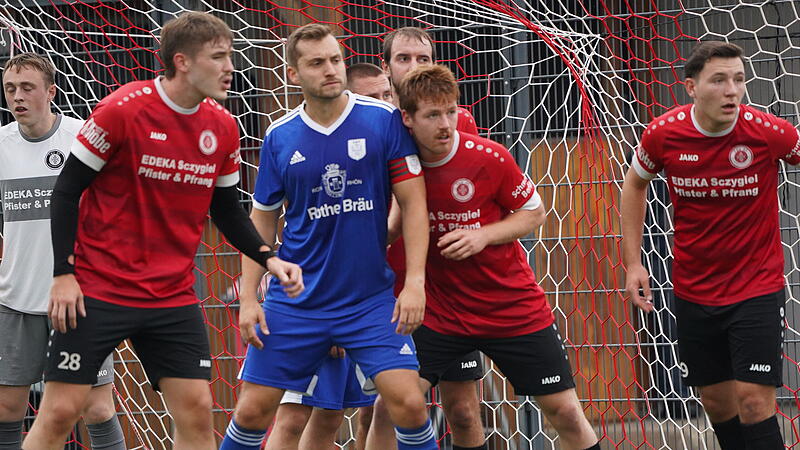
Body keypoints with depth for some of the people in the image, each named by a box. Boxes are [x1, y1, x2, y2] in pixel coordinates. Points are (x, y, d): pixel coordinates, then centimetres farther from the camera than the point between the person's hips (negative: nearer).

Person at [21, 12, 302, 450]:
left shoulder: (222, 127, 3)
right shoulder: (122, 109, -13)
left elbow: (226, 208, 16)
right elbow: (67, 190, -8)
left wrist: (268, 258, 1)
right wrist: (63, 273, -13)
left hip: (173, 297, 5)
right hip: (97, 290, -5)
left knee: (196, 411, -2)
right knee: (60, 411, -6)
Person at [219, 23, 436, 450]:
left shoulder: (384, 120, -6)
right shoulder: (280, 136, 0)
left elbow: (414, 202, -5)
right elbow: (261, 220, 9)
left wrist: (415, 281, -13)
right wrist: (248, 298, 3)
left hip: (370, 299, -2)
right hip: (294, 300, 2)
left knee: (409, 405, -14)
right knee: (252, 411, 2)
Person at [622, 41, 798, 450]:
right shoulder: (663, 134, -11)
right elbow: (635, 183, 10)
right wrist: (633, 262, 6)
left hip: (757, 290, -3)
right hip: (693, 292, 3)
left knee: (754, 402, -12)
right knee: (717, 402, 10)